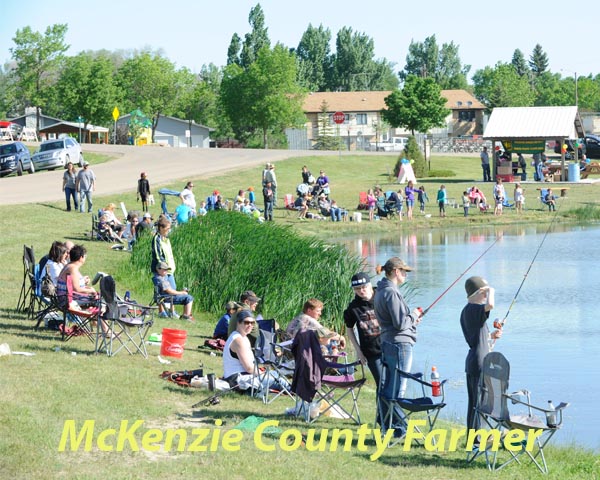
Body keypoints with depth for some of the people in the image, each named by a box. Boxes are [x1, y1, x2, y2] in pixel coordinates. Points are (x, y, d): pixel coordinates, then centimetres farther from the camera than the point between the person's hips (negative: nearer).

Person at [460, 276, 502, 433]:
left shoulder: (466, 311, 15)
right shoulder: (474, 309, -15)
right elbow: (490, 305, -37)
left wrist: (491, 335, 14)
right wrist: (491, 291, -18)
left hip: (471, 362, 10)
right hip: (480, 362, -10)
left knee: (473, 402, 13)